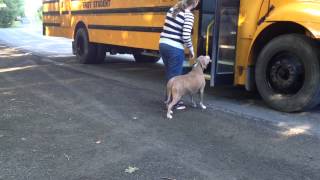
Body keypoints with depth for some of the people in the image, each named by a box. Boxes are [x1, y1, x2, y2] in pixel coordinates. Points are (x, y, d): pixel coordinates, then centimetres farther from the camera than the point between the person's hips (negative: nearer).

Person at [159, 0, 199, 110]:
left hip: (163, 44, 7)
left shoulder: (172, 9, 10)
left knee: (169, 73, 19)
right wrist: (191, 49, -4)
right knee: (175, 75, 4)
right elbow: (186, 36, -18)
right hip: (175, 49, -7)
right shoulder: (189, 15, -12)